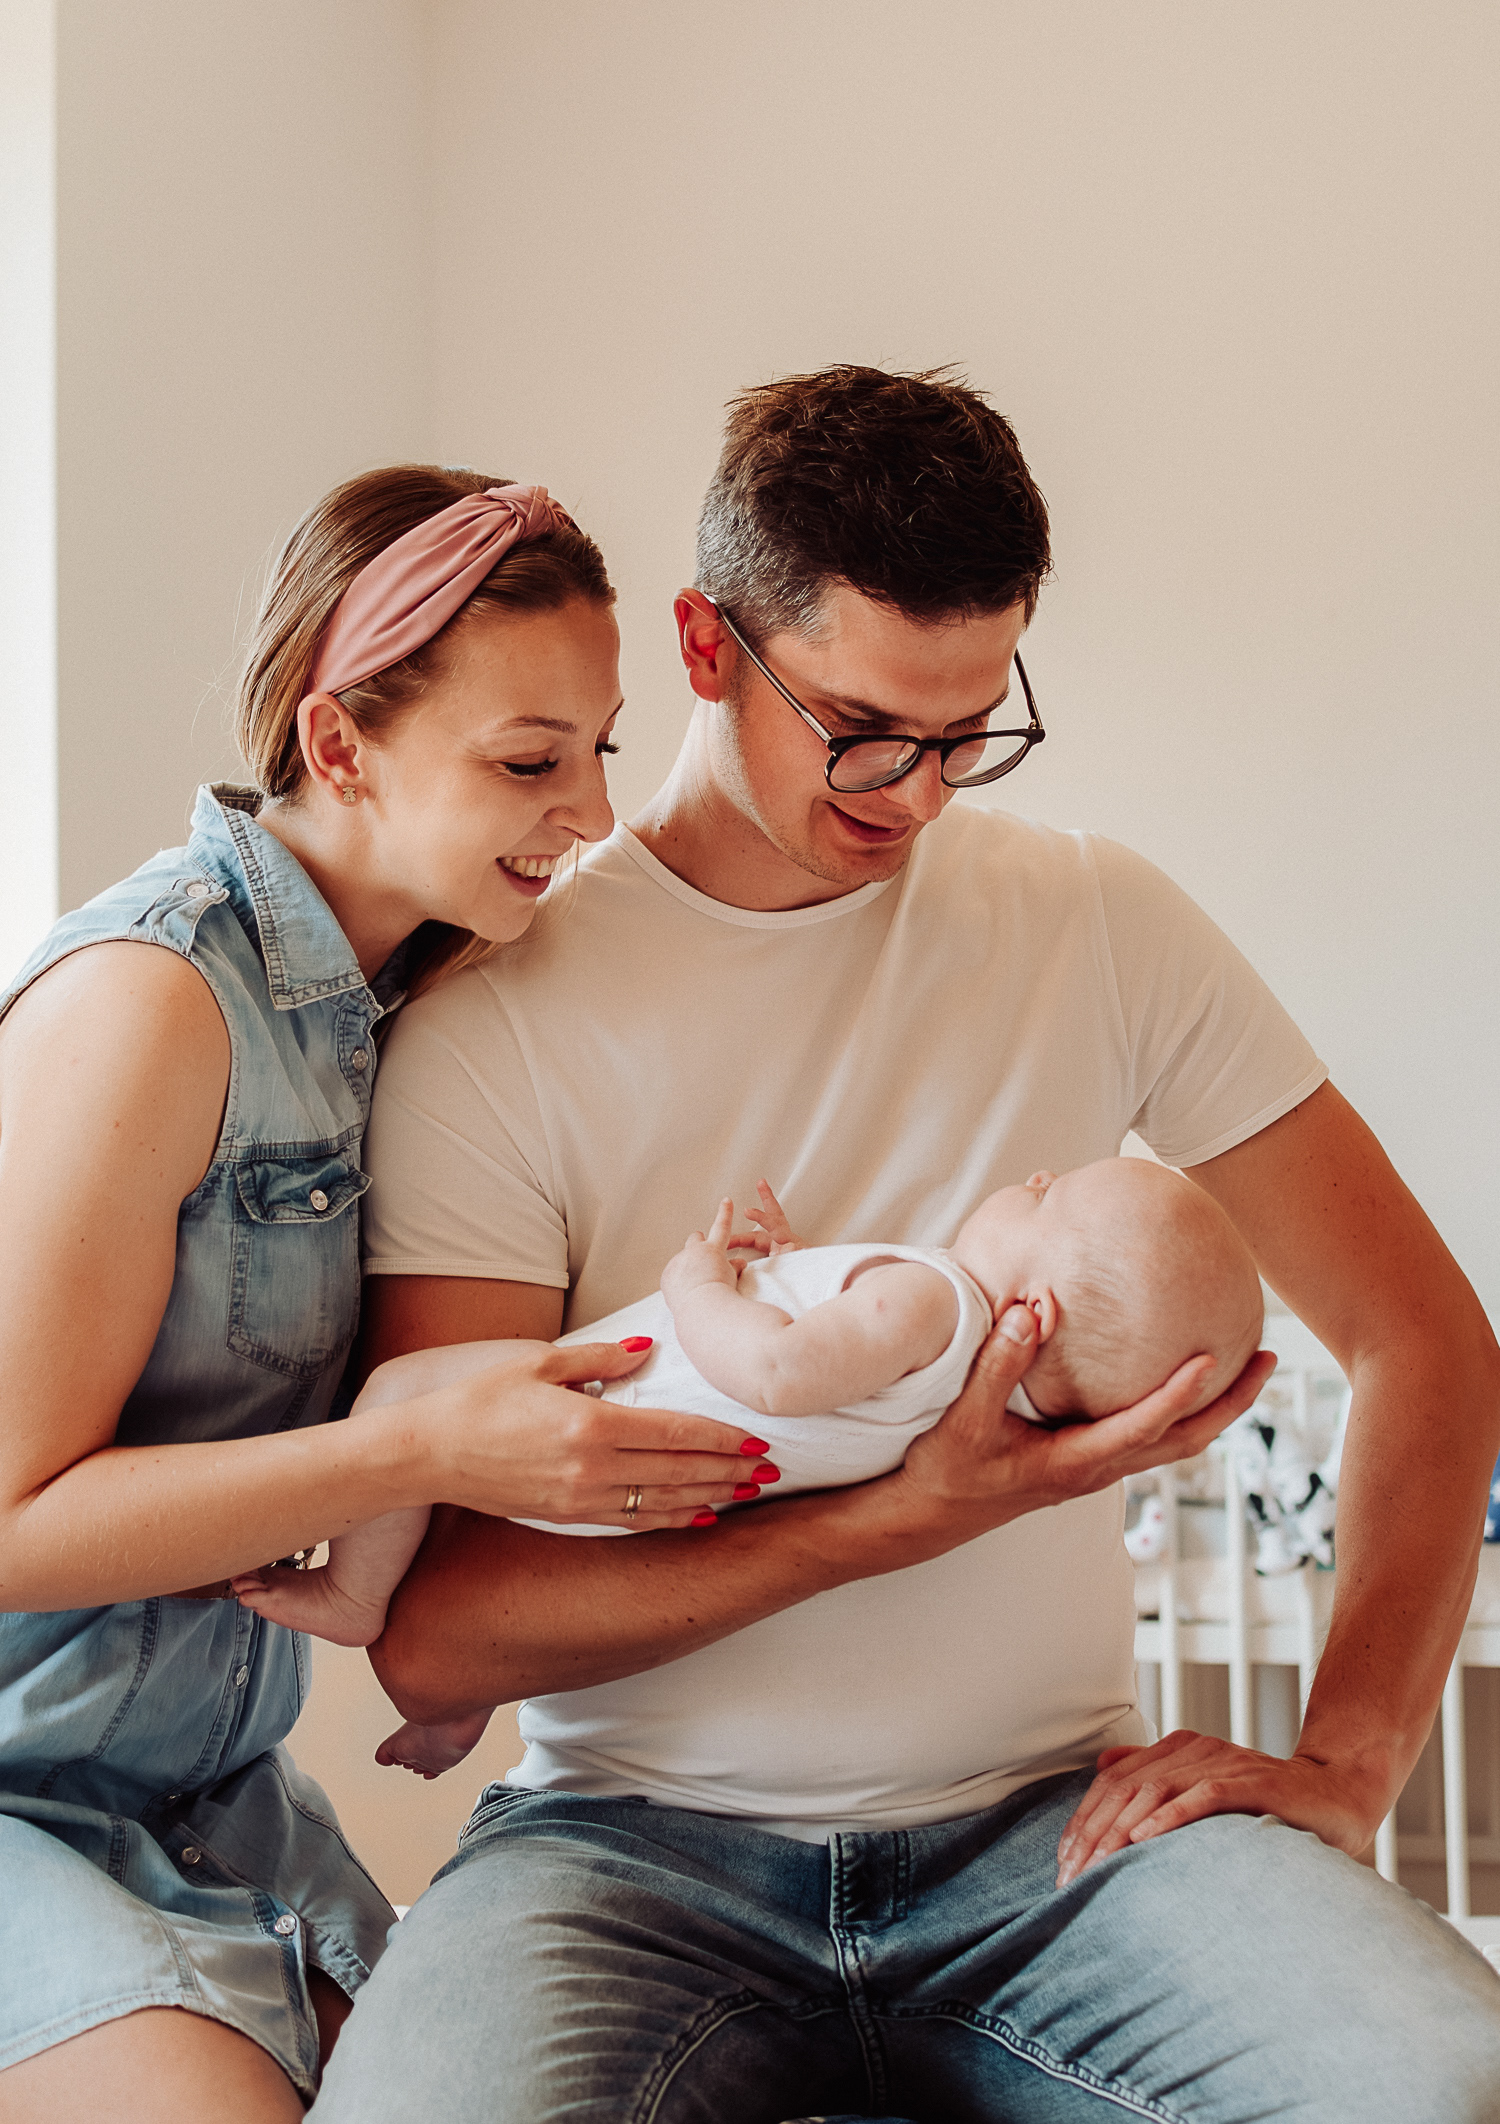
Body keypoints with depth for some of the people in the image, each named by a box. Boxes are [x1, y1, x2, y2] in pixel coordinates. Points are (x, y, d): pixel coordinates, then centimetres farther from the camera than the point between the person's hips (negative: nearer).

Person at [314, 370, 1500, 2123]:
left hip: (1050, 1819, 1)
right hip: (645, 1844, 0)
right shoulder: (493, 1028, -6)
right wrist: (908, 1517, -20)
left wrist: (1341, 1764, -3)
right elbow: (430, 1633, -10)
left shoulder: (1099, 926, 5)